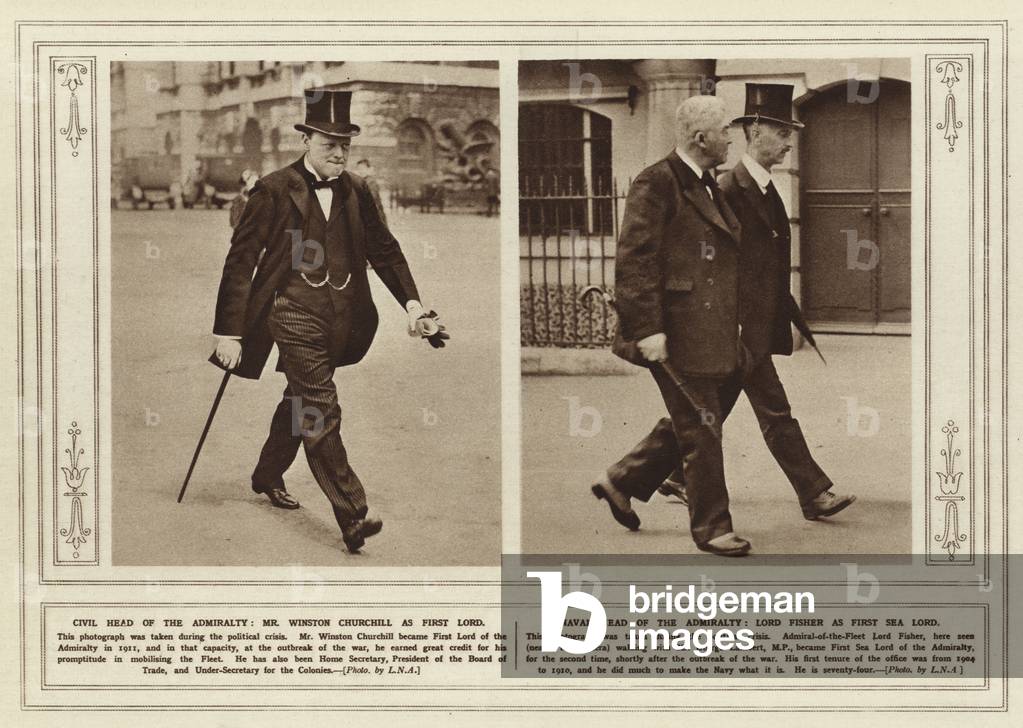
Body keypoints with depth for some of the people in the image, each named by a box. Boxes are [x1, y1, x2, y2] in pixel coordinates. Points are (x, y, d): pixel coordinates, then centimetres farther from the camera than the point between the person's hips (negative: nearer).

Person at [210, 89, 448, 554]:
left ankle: (267, 477, 40)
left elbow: (384, 250, 15)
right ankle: (352, 517, -14)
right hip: (295, 313, -6)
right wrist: (229, 333, -10)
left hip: (341, 318, 6)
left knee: (300, 403, 18)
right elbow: (241, 260, -7)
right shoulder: (274, 191, -7)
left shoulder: (356, 192, 9)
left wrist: (412, 304, 3)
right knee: (321, 411, -11)